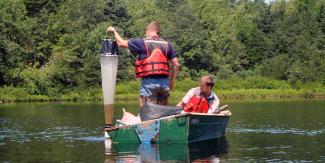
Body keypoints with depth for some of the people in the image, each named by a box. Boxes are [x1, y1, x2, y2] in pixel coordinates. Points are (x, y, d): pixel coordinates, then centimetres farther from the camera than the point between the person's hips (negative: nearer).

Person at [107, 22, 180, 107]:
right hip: (164, 81, 4)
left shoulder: (142, 43, 1)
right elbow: (176, 65, 8)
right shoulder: (166, 44, 11)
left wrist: (114, 31, 26)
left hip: (149, 81, -4)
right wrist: (171, 81, 18)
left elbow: (121, 43, 8)